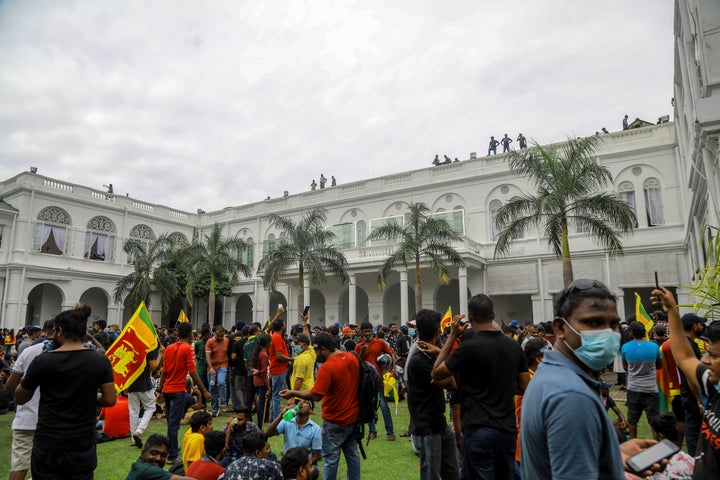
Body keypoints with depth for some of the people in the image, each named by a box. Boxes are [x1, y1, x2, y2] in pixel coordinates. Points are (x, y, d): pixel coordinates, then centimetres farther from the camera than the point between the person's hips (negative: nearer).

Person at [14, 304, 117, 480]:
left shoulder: (42, 361, -10)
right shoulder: (100, 360, -7)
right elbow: (110, 400, -6)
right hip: (83, 447, 1)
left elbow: (20, 399, 5)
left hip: (47, 447, -1)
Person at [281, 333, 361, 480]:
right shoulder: (353, 358, -2)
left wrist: (293, 393, -15)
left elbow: (316, 395, -25)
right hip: (353, 417, 7)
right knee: (352, 454, 18)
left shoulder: (327, 367, -23)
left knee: (331, 458, 7)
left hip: (335, 421, -7)